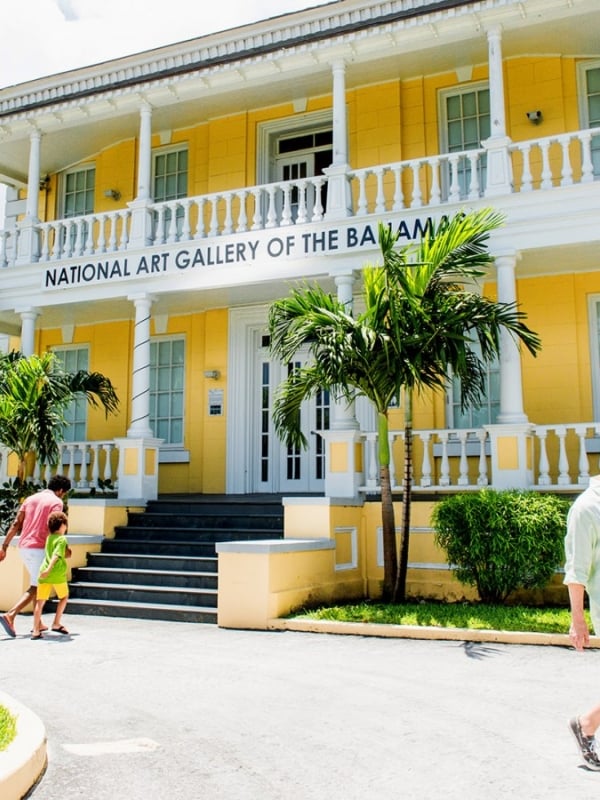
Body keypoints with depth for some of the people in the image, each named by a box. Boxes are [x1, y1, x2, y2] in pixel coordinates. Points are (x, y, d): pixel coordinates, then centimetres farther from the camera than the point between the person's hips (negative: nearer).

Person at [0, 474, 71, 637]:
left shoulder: (31, 498, 15)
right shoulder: (56, 502, -5)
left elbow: (16, 524, 10)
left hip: (23, 547, 8)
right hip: (39, 548, -7)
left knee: (37, 584, 18)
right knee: (35, 587, -2)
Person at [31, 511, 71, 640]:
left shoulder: (49, 538, 17)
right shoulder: (62, 539, -5)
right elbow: (56, 555, -19)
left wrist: (66, 552, 29)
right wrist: (49, 569, -27)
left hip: (44, 573, 5)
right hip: (58, 573, -5)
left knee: (40, 601, 4)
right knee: (64, 597, 16)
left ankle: (36, 630, -1)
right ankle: (56, 624, 14)